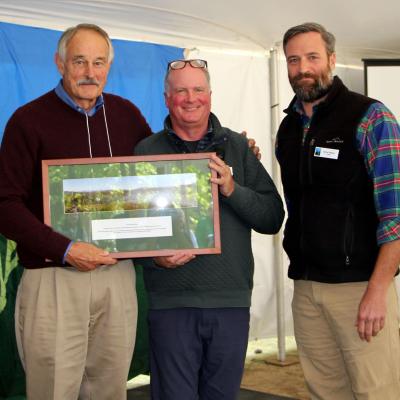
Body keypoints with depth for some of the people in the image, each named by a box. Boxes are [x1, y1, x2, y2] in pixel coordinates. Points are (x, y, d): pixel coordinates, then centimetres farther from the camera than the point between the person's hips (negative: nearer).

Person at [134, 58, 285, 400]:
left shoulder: (237, 147, 7)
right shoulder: (146, 151, 3)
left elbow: (273, 218, 3)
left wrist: (232, 190, -13)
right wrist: (154, 255, -14)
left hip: (232, 300, 2)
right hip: (171, 303, -2)